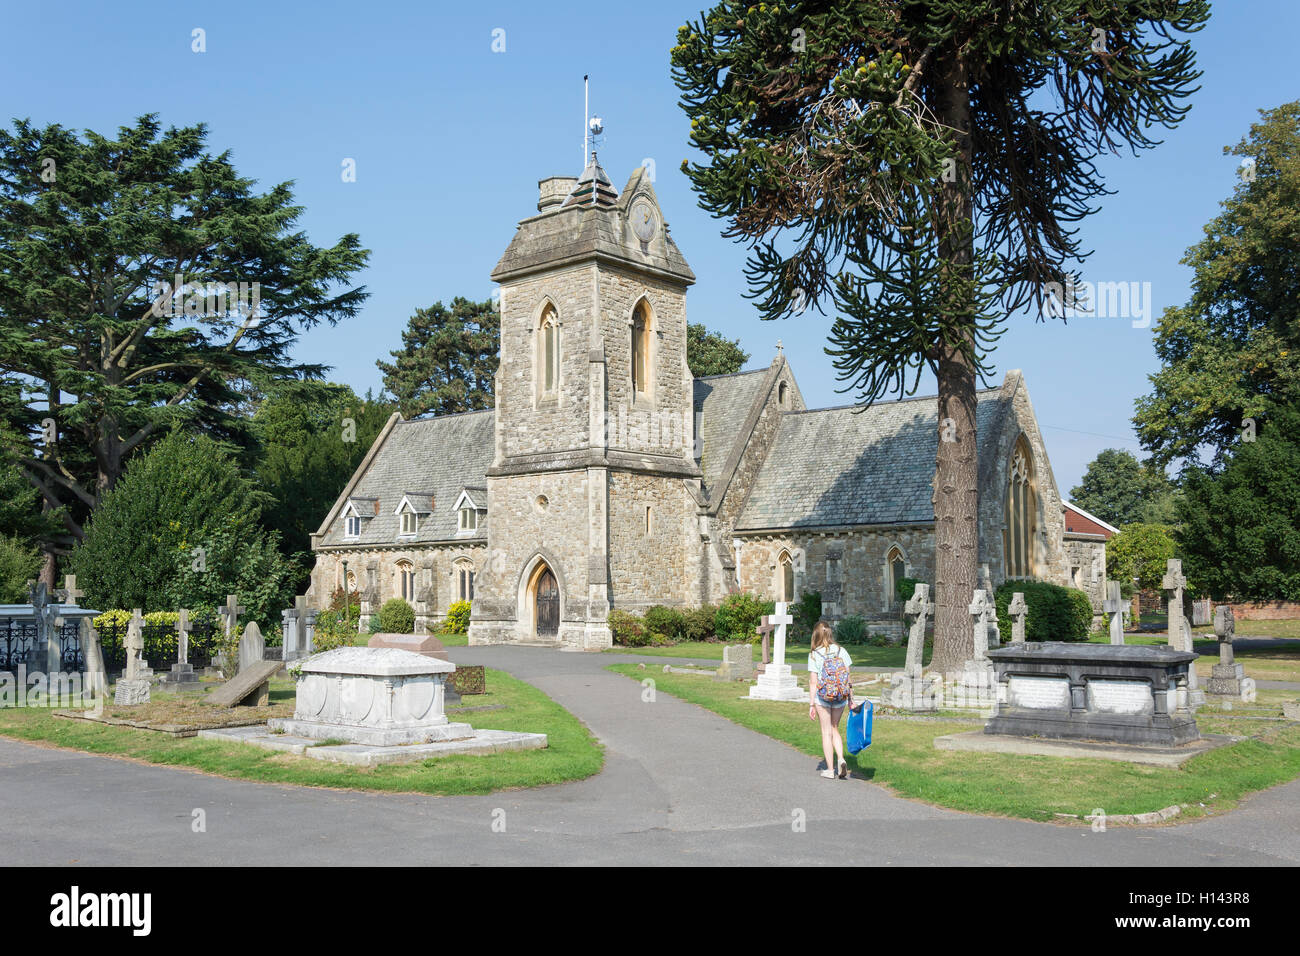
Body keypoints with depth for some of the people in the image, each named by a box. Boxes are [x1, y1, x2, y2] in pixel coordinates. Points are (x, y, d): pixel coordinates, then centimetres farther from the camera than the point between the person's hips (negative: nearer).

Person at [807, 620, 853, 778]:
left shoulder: (814, 655, -9)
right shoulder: (841, 651, -1)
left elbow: (813, 682, -9)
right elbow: (848, 678, 1)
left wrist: (811, 705, -4)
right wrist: (851, 699, 9)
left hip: (822, 698, -3)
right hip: (840, 699, 3)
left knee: (826, 732, 8)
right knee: (835, 729, 19)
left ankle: (830, 769, 11)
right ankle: (841, 759, -1)